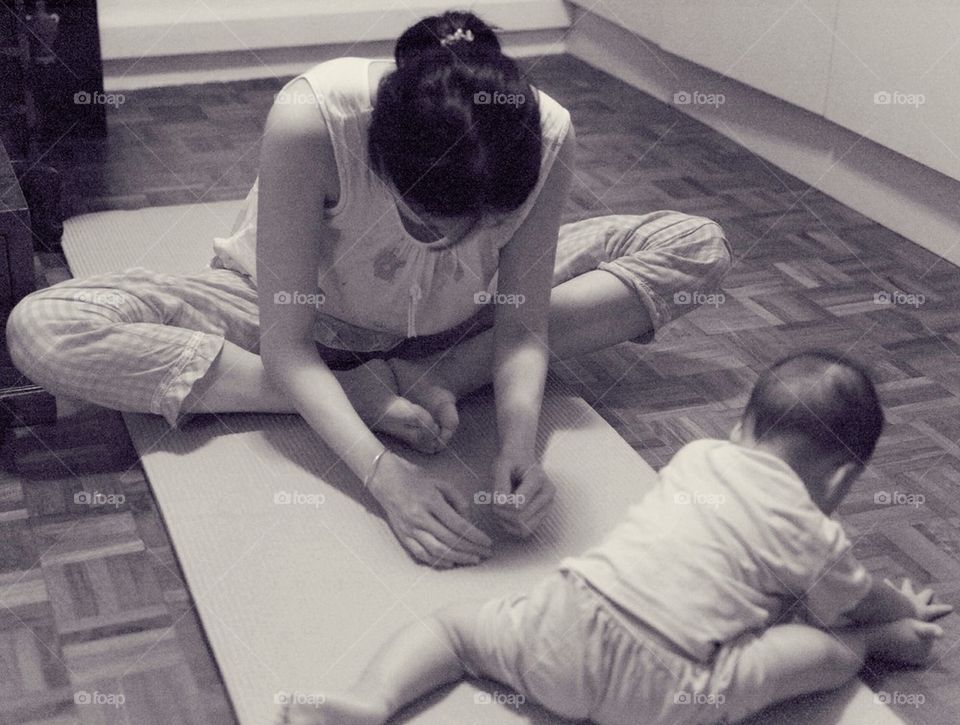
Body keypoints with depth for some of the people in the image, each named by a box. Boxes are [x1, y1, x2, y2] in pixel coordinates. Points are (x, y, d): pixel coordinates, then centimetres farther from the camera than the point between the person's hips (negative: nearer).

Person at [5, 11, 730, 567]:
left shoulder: (547, 136, -30)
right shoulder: (311, 121, -39)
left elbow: (523, 325, -18)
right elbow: (285, 343, -31)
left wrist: (521, 444, -36)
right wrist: (382, 472, -43)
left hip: (454, 322, 2)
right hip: (304, 313, -2)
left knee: (698, 247, -11)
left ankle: (429, 375, -17)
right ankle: (364, 392, -19)